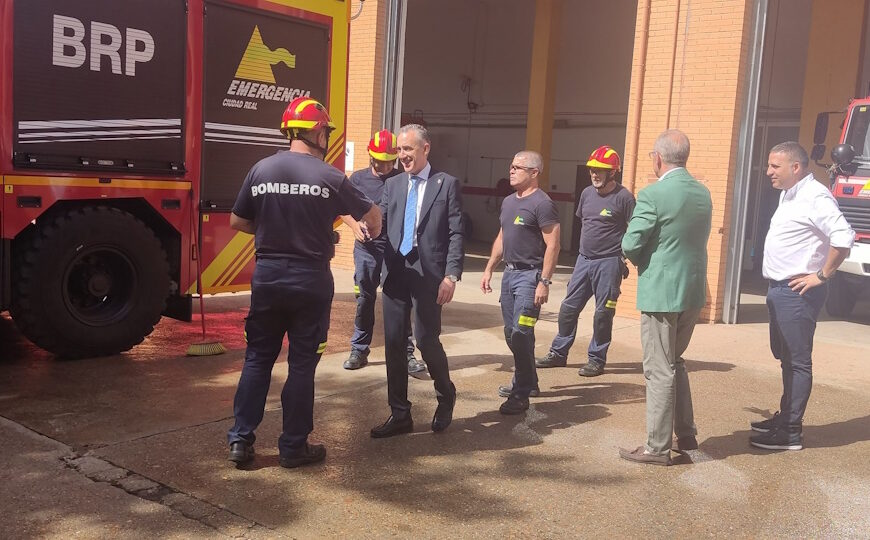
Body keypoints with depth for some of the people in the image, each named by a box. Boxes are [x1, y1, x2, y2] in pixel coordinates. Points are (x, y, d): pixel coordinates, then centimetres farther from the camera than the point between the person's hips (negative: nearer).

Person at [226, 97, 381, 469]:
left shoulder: (261, 169, -1)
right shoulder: (330, 177, -9)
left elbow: (237, 222, 7)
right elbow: (372, 214, 5)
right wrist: (374, 232, 28)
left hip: (267, 275, 3)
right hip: (310, 280, -3)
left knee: (258, 357, 14)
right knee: (302, 363, 7)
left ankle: (241, 439, 16)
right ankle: (293, 447, 16)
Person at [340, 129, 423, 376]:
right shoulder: (358, 178, 6)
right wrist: (355, 225, -6)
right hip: (366, 249, 2)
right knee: (364, 300, 9)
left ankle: (406, 354, 8)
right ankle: (359, 350, 21)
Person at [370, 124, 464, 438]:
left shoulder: (447, 184, 2)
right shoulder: (392, 185, 14)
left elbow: (456, 234, -3)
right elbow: (380, 222, 7)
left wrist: (451, 275, -12)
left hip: (428, 275, -4)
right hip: (395, 273, 5)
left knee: (426, 341, -2)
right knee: (393, 343, 5)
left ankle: (446, 397, 27)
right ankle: (400, 415, 17)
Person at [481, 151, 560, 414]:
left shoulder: (542, 203, -12)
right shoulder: (508, 201, 14)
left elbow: (552, 245, -16)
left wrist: (544, 282, -20)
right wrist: (489, 269, 18)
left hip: (529, 275, -8)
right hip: (509, 273, 9)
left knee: (521, 334, -11)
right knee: (511, 333, 14)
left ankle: (521, 394, -2)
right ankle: (526, 380, 31)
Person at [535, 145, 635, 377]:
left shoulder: (623, 197, -10)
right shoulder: (587, 193, 9)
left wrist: (625, 258, -11)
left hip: (608, 263, -6)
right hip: (584, 260, 7)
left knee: (603, 313, 2)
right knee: (568, 307, 9)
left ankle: (596, 359, 13)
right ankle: (559, 353, 21)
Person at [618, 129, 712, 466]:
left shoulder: (653, 195, -15)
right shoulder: (703, 193, 8)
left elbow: (630, 246, -15)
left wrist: (642, 261, 6)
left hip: (661, 293, -7)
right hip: (694, 291, 7)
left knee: (659, 371, 1)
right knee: (675, 363, 22)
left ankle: (658, 448, 10)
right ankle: (686, 434, 30)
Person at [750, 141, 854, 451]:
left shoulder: (815, 197, -16)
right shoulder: (788, 195, 14)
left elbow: (844, 238, -26)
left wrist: (821, 276, -18)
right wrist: (776, 286, 15)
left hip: (797, 293, -10)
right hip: (779, 289, 10)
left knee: (798, 361, -3)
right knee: (785, 357, 18)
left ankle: (791, 432, 3)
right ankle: (784, 417, 31)